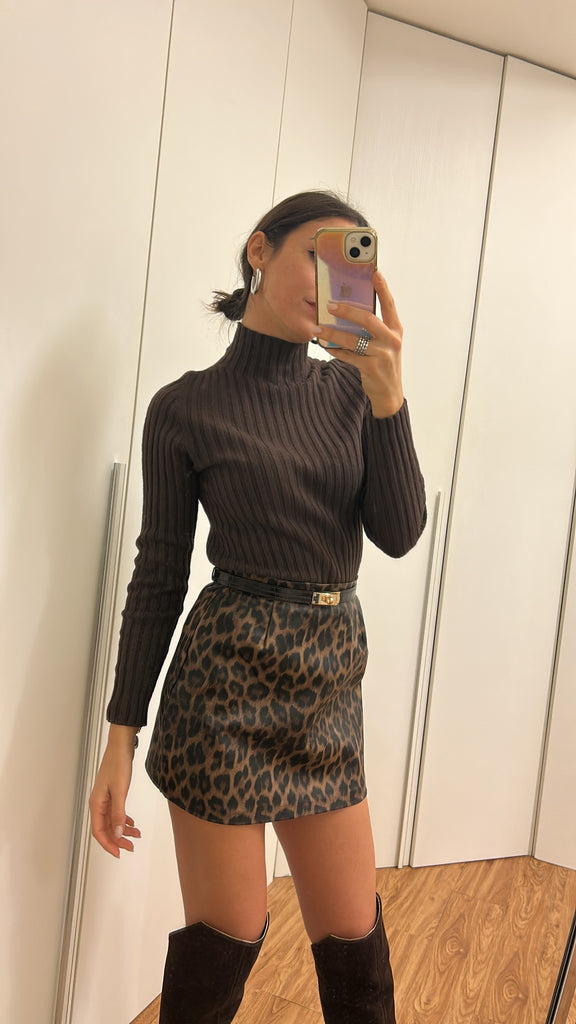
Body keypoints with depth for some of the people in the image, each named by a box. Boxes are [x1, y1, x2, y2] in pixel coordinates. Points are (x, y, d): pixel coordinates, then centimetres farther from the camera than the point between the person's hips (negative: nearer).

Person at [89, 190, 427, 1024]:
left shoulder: (349, 387, 6)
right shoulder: (187, 407, -5)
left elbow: (398, 534, -4)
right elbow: (160, 573, -3)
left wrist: (388, 396, -18)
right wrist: (121, 738, -3)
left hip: (332, 677, 5)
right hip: (229, 676, -4)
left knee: (353, 934, 15)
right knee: (228, 933, 8)